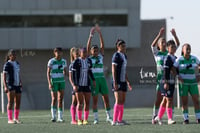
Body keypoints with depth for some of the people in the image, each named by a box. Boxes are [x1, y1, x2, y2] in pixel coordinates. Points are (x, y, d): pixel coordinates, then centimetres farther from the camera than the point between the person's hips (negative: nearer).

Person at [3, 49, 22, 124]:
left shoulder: (17, 63, 15)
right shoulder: (7, 64, -6)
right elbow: (4, 76, -10)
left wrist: (20, 83, 17)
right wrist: (5, 86, -18)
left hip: (17, 85, 7)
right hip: (10, 85, -7)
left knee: (18, 102, 5)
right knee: (11, 102, -10)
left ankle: (16, 118, 12)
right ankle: (10, 119, -9)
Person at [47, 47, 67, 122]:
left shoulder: (64, 61, 6)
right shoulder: (51, 61, -7)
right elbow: (48, 72, -8)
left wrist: (64, 81, 9)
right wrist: (49, 83, -16)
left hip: (61, 82, 4)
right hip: (54, 82, -4)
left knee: (60, 99, 1)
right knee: (54, 99, -7)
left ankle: (60, 117, 3)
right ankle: (53, 117, 1)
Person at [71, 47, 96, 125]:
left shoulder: (89, 61, 8)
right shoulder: (76, 62, -7)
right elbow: (73, 74, -8)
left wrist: (93, 80, 9)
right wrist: (74, 85, -15)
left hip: (87, 84, 5)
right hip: (78, 85, -5)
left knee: (87, 102, 1)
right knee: (80, 103, -6)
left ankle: (85, 120, 7)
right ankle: (79, 120, 0)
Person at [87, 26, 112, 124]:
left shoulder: (101, 56, 10)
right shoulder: (89, 58, 3)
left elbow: (102, 45, 1)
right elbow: (88, 47, -9)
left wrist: (100, 33, -8)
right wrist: (91, 36, -17)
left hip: (102, 79, 3)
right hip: (93, 80, -3)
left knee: (106, 98, 2)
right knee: (95, 100, -2)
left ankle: (109, 117, 8)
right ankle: (96, 118, 1)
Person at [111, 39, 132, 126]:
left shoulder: (124, 56, 17)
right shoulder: (116, 56, -9)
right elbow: (113, 70, -14)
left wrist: (128, 82, 22)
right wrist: (115, 82, -21)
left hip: (123, 81, 9)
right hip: (118, 82, -9)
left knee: (122, 101, 8)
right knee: (118, 101, -13)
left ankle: (120, 120, 12)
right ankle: (114, 121, -14)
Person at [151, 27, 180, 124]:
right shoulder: (157, 53, 1)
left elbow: (178, 44, 4)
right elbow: (153, 45, -18)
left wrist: (174, 35, -12)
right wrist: (159, 35, -29)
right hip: (161, 79, -3)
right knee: (158, 99, -6)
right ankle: (154, 117, 3)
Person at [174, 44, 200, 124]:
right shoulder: (179, 60, -8)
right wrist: (178, 77, -21)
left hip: (192, 83, 2)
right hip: (183, 83, -2)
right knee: (184, 101, -4)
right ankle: (186, 119, 2)